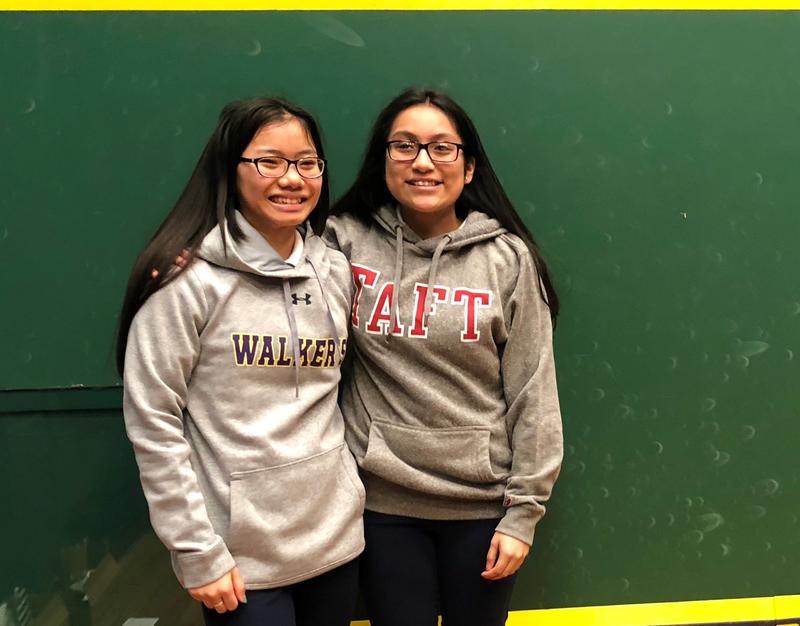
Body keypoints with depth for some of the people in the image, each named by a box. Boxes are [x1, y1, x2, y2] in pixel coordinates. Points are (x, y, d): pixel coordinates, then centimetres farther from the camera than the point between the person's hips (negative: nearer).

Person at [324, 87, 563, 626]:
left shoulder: (507, 258, -8)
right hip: (384, 500, 1)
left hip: (483, 501, 0)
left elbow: (533, 393, -5)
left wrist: (523, 509, -4)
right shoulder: (345, 242, -5)